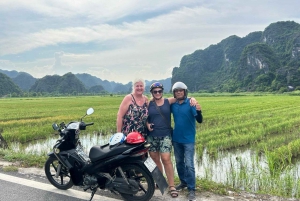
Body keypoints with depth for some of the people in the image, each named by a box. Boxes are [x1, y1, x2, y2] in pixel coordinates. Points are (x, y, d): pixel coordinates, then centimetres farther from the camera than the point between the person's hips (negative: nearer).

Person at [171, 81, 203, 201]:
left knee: (189, 165, -5)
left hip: (188, 139, -5)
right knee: (179, 162, 16)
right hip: (176, 139, 5)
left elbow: (199, 120, -19)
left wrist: (198, 111, -38)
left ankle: (191, 189, 3)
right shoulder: (172, 104, 1)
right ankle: (183, 182, 34)